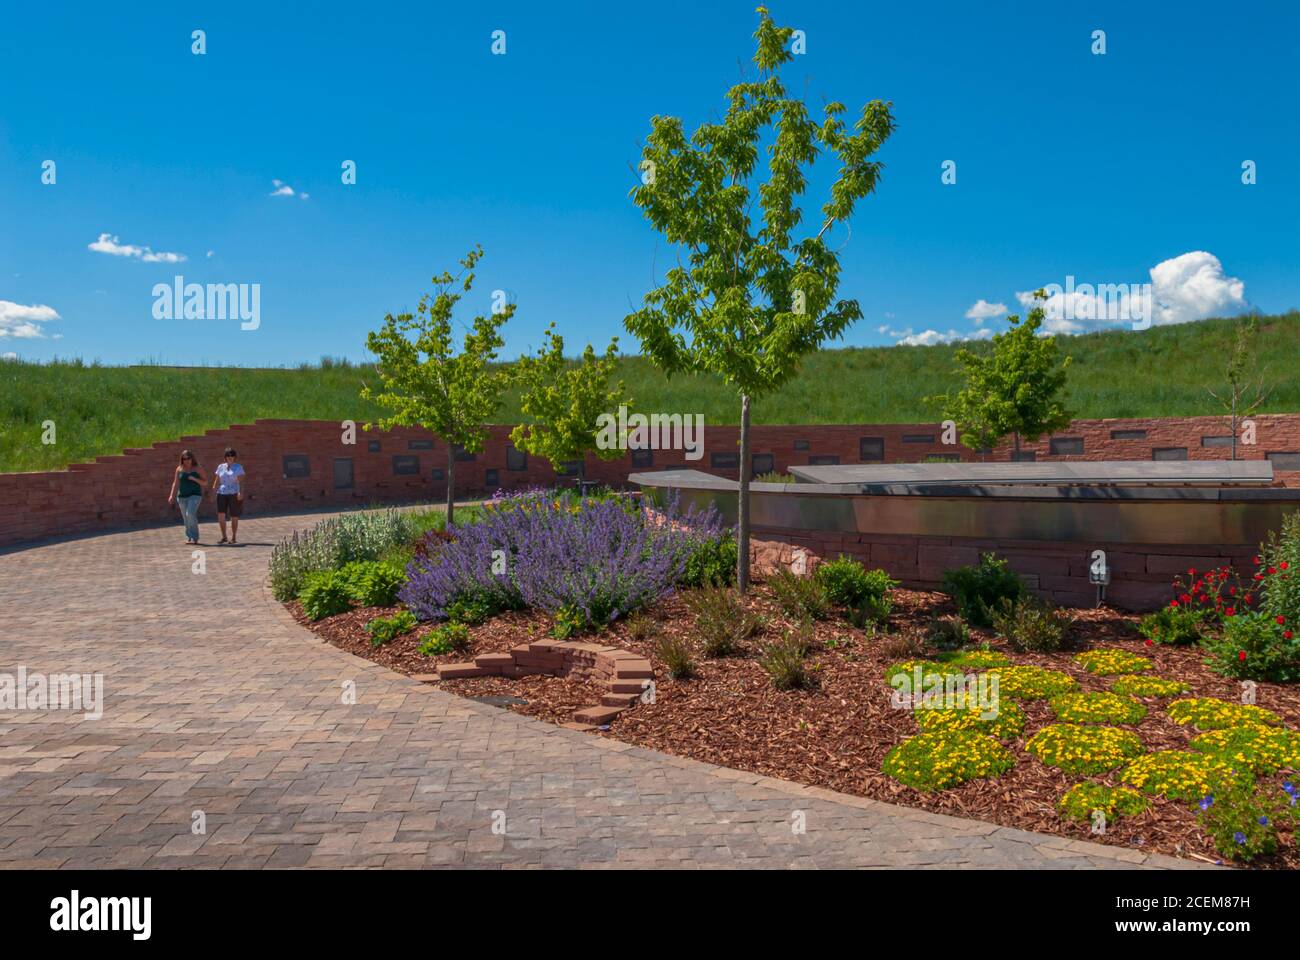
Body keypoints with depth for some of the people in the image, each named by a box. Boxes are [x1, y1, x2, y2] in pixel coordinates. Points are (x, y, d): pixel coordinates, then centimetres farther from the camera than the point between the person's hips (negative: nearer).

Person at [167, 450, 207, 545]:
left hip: (195, 495, -4)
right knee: (186, 518, 5)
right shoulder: (179, 469, 7)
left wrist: (194, 479, -16)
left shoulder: (198, 469, 1)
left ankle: (194, 537, -11)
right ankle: (189, 538, 14)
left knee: (190, 514, -20)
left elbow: (204, 482, 0)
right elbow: (176, 483, 6)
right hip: (182, 496, 4)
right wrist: (172, 496, -3)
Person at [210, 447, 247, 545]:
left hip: (234, 494, -3)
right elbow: (217, 481, 14)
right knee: (220, 515, -10)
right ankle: (224, 536, 3)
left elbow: (241, 481, -6)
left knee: (234, 517, 1)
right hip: (222, 494, 3)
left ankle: (234, 538, 13)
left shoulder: (238, 467, 2)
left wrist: (241, 493, -19)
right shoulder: (221, 467, 12)